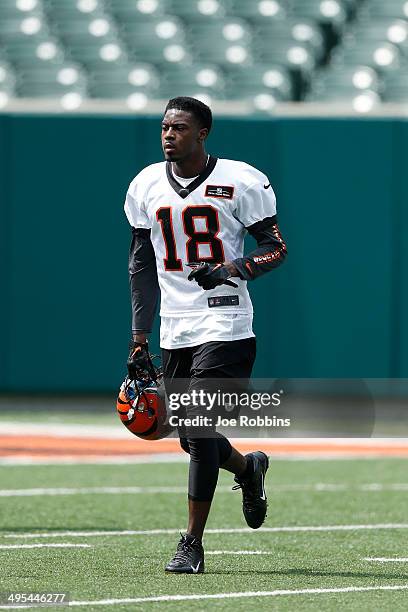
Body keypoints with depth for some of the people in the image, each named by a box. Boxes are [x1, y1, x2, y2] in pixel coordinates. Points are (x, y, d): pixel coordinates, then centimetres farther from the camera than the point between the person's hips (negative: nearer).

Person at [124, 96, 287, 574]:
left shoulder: (241, 182, -6)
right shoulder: (146, 186, 8)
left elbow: (276, 247, -2)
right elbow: (142, 266, 15)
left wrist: (233, 270, -21)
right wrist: (139, 339, 12)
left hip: (224, 325, -5)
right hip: (174, 333, 5)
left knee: (200, 431, -12)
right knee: (192, 440, 8)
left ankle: (192, 544, -3)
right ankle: (248, 468, 41)